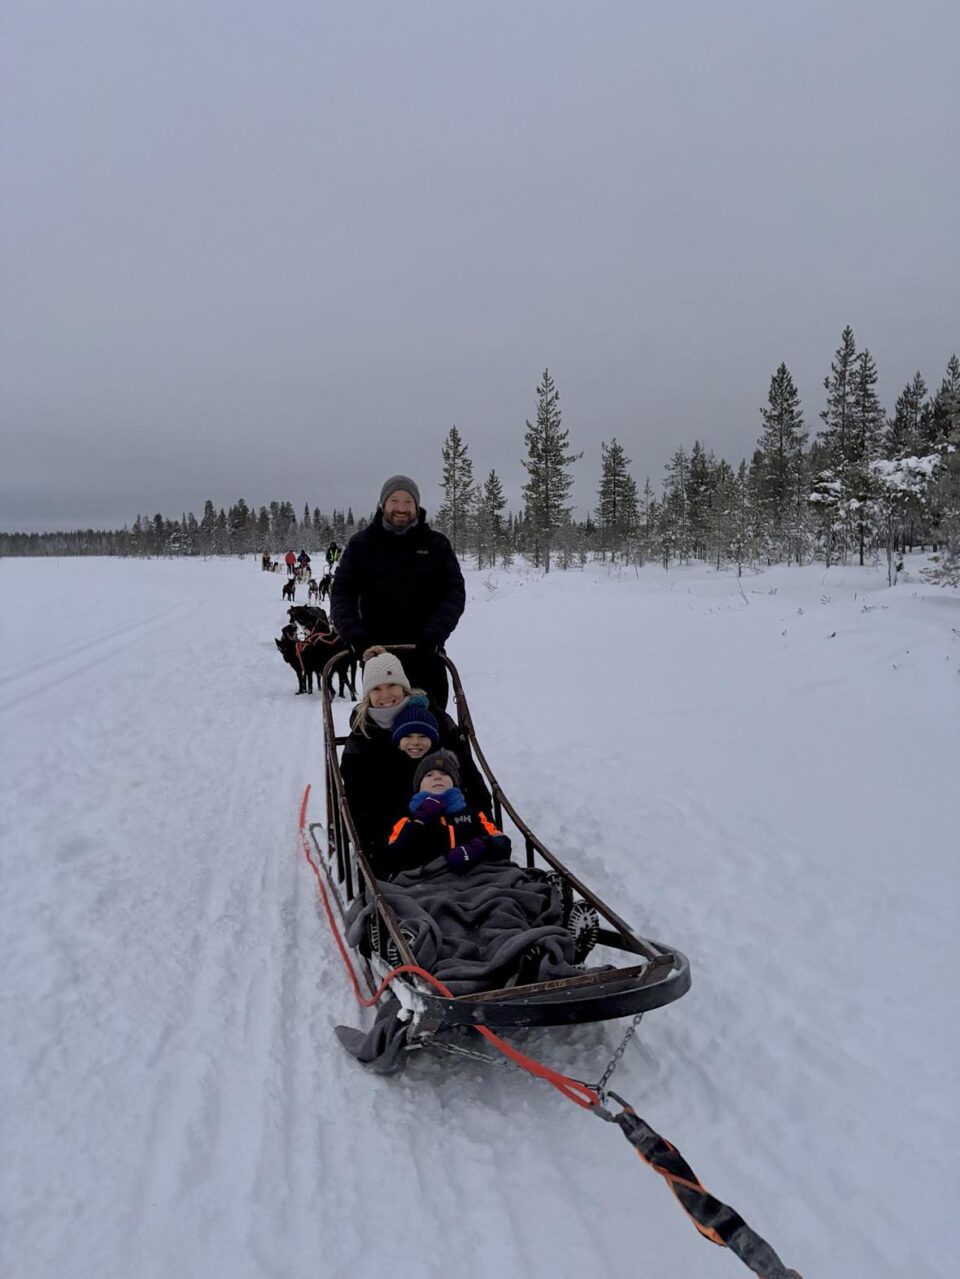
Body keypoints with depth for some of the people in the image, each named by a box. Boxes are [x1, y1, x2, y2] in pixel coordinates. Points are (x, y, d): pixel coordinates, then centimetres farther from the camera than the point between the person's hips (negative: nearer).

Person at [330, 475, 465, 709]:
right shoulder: (362, 543, 6)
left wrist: (434, 635, -16)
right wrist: (354, 636, -15)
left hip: (425, 654, 0)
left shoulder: (436, 544, 5)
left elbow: (455, 592, -1)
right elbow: (341, 593, 2)